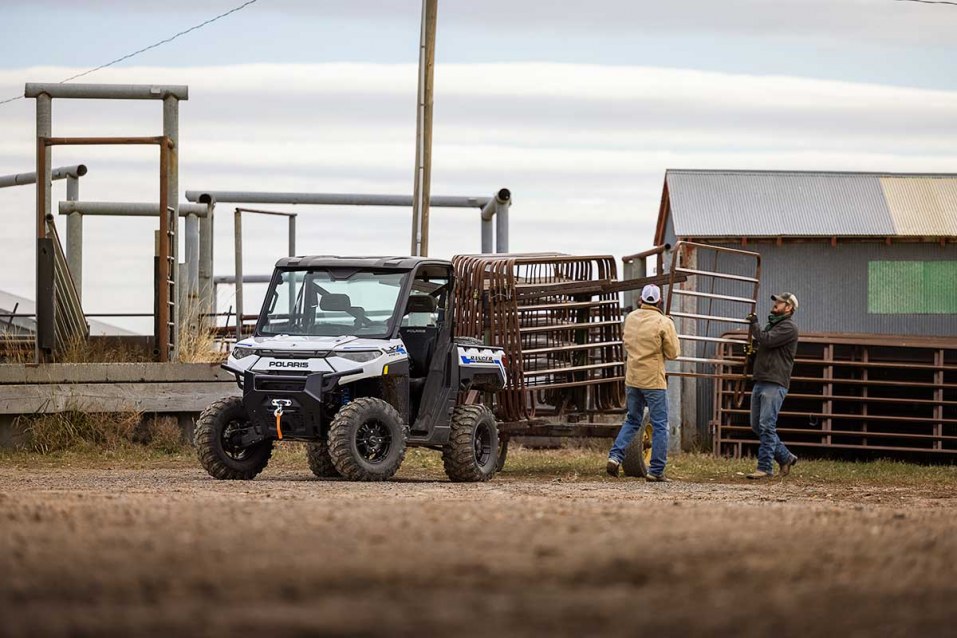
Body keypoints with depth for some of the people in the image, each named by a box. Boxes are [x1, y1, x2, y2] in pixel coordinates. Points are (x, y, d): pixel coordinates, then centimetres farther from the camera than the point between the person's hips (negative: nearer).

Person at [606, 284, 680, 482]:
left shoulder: (631, 318, 5)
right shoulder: (664, 322, -12)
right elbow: (673, 353, -8)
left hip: (632, 378, 5)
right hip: (653, 381, -5)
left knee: (632, 420, 19)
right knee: (659, 425, 2)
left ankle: (615, 456, 2)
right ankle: (656, 471, -1)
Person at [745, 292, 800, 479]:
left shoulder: (788, 327, -6)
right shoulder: (771, 325, 24)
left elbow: (767, 340, -18)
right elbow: (759, 343, 31)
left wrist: (754, 325, -5)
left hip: (774, 384, -10)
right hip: (760, 382, 10)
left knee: (766, 426, -13)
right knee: (757, 426, 10)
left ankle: (765, 467, -12)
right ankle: (785, 457, 21)